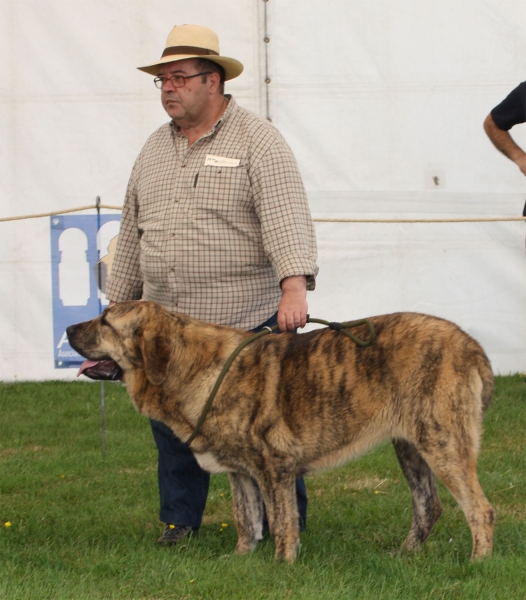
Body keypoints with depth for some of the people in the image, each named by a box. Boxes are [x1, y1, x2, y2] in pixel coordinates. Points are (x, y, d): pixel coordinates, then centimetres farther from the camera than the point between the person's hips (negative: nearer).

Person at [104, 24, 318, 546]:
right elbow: (133, 230, 22)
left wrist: (295, 285, -34)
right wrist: (118, 305, 20)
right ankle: (178, 525, 22)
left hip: (246, 326, -6)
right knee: (172, 429, 8)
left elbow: (287, 218, -19)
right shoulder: (156, 147, 15)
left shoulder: (257, 142, -6)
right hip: (165, 328, 6)